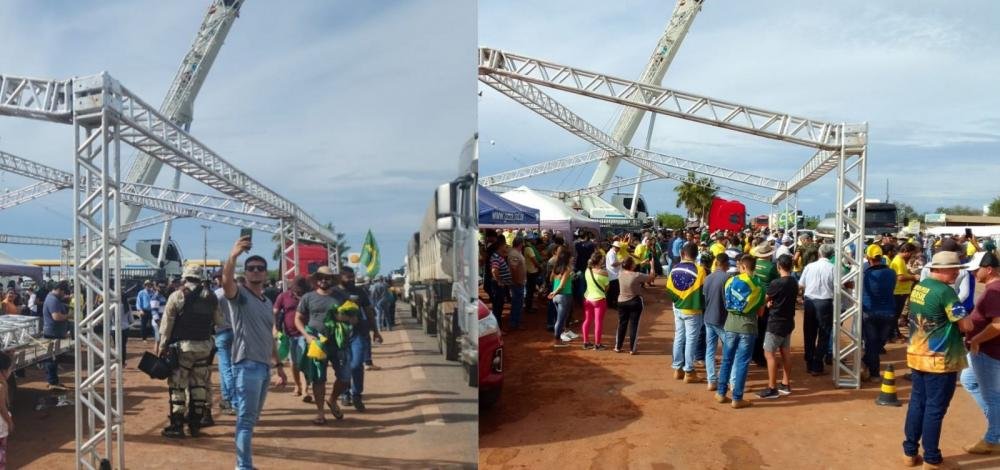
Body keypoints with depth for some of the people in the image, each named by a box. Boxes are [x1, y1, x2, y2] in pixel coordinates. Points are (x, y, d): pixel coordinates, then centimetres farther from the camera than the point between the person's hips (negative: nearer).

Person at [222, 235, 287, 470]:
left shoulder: (268, 302, 18)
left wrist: (279, 365, 20)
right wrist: (233, 255, -46)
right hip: (247, 365, -8)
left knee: (252, 418, 14)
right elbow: (226, 282, -29)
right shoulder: (239, 295, -5)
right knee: (246, 419, -7)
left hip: (264, 366, 8)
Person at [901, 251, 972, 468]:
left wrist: (948, 320, 9)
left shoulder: (919, 287, 7)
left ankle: (910, 452, 21)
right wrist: (963, 318, 4)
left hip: (917, 354, 8)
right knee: (935, 409, 2)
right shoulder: (944, 291, -18)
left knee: (917, 403, 14)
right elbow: (966, 325, -17)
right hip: (939, 360, -8)